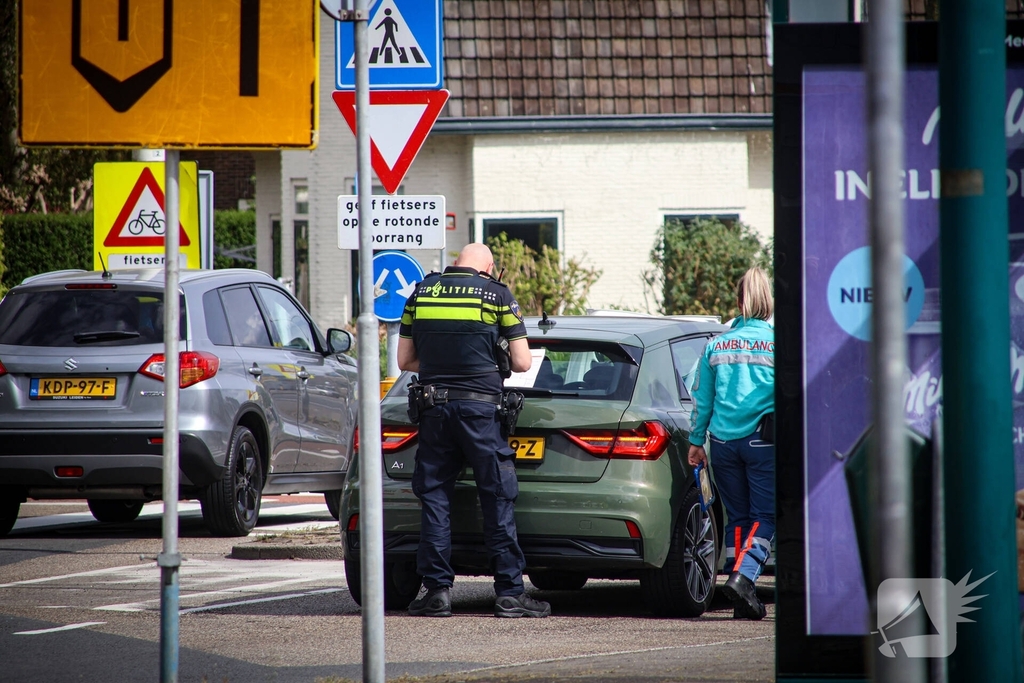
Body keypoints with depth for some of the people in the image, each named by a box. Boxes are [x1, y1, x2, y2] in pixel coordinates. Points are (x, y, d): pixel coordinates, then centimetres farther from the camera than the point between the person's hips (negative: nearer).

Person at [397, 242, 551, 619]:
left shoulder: (420, 294, 9)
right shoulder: (497, 295, 1)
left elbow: (405, 360, 13)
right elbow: (522, 363, 1)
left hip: (434, 405, 3)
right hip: (480, 405, -3)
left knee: (434, 497, 9)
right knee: (497, 500, 1)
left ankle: (437, 588, 4)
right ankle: (509, 593, 0)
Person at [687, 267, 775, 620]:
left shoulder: (716, 346, 5)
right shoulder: (779, 344, -4)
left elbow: (701, 400, 9)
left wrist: (696, 441, 16)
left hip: (723, 441, 3)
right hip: (764, 441, -3)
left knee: (737, 517, 13)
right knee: (763, 517, 0)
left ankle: (743, 597, 11)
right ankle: (743, 576, -23)